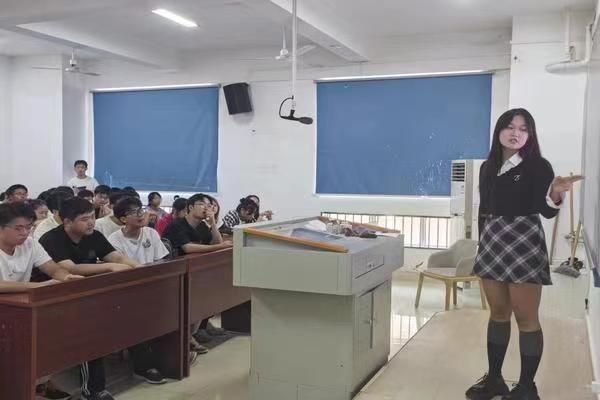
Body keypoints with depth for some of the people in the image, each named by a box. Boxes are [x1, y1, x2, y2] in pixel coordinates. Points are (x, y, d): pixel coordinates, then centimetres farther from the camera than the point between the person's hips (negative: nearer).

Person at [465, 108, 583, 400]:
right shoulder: (488, 167, 10)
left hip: (524, 245, -5)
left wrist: (557, 193, -34)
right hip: (491, 245, 5)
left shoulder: (538, 166, -4)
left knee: (526, 318, -1)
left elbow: (547, 211, -14)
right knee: (498, 313, 13)